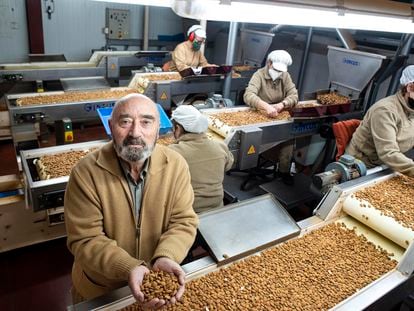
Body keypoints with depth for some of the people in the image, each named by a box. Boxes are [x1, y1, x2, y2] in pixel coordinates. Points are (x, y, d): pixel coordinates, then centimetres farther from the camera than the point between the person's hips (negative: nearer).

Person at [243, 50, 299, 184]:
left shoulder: (285, 76, 5)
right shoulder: (259, 75, -11)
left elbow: (294, 95, -4)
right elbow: (248, 95, -28)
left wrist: (282, 104, -27)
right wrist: (266, 106, -45)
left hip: (279, 116, 4)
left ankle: (284, 170, -5)